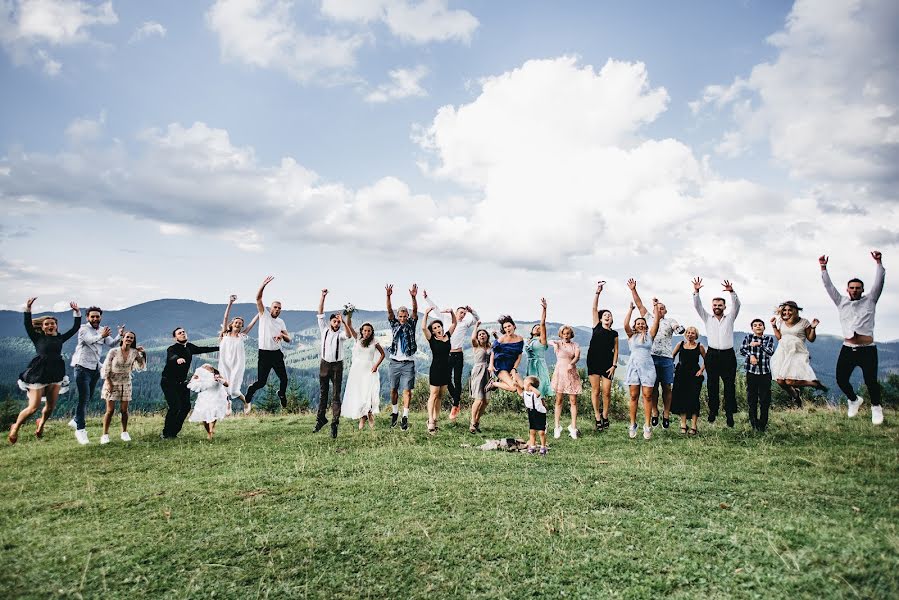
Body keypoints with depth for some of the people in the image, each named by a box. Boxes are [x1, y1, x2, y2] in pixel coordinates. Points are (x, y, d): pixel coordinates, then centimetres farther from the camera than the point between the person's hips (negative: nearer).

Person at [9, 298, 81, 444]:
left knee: (51, 406, 8)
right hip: (38, 373, -4)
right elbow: (28, 325, -12)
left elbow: (75, 328, 11)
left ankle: (41, 423, 38)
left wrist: (77, 313, 3)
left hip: (56, 374, 4)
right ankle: (15, 427, 18)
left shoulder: (60, 338, 11)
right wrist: (28, 309, -22)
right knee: (33, 407, -6)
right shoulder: (37, 337, 2)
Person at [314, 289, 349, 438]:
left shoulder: (341, 333, -6)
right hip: (324, 364, 3)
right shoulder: (324, 329, 3)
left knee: (336, 395, -3)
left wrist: (343, 322, -42)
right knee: (323, 393, 12)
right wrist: (323, 297, -11)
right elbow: (320, 314, -3)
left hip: (337, 365, -3)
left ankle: (334, 423, -3)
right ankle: (321, 419, 24)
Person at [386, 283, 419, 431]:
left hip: (408, 363, -2)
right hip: (394, 362, 2)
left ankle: (405, 417, -5)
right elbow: (389, 311, -8)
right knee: (393, 389, 10)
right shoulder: (394, 324, 6)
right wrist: (388, 296, -25)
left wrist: (414, 297, -28)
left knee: (407, 390, -6)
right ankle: (394, 412, 26)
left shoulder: (411, 324, 4)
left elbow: (415, 311, -11)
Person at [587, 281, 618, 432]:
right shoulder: (597, 327, 9)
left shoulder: (614, 333, 12)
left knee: (606, 392, -3)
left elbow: (616, 350, 9)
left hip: (607, 363, 1)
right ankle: (597, 418, 7)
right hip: (594, 361, -1)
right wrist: (598, 292, -4)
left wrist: (614, 365, -2)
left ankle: (605, 416, 16)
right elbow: (594, 308, 2)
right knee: (595, 390, -1)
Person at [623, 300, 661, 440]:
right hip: (633, 365, 0)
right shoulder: (631, 336, 11)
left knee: (647, 396, -4)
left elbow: (656, 322, 2)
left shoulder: (649, 335, 13)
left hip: (647, 366, 0)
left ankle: (647, 426, -1)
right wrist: (630, 309, 1)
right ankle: (632, 424, 5)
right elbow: (625, 325, -4)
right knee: (633, 396, 0)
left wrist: (655, 307, 5)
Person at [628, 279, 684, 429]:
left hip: (666, 358, -1)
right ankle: (654, 413, 13)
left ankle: (666, 414, 9)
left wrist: (678, 327, -30)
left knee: (666, 387, 2)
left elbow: (680, 330, -7)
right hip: (651, 357, 1)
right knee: (654, 387, 5)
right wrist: (633, 290, 3)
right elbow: (640, 305, 10)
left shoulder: (670, 321, 9)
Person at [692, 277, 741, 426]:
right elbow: (698, 306, -1)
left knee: (730, 386, -1)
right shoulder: (707, 318, 10)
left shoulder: (730, 318, 10)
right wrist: (696, 291, -17)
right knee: (712, 385, 5)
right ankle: (713, 411, 15)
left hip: (728, 355, 0)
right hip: (712, 355, 1)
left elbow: (737, 305, -5)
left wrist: (732, 292, -23)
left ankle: (730, 414, 4)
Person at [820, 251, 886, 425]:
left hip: (867, 350, -2)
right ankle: (854, 400, 29)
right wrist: (823, 268, 1)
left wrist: (879, 262, -11)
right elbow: (829, 286, 9)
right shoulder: (841, 302, 13)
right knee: (841, 379, 0)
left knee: (871, 381, -7)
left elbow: (879, 282, -1)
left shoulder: (870, 300, 9)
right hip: (847, 349, 2)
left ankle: (876, 407, 18)